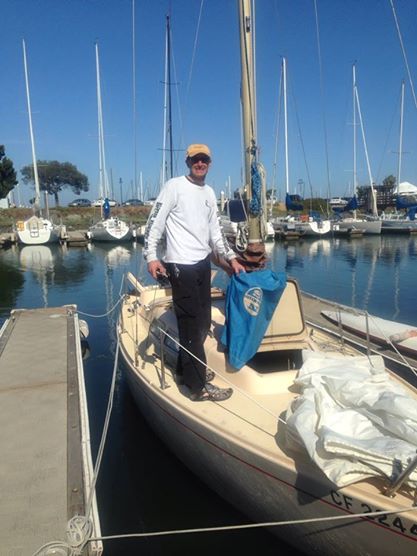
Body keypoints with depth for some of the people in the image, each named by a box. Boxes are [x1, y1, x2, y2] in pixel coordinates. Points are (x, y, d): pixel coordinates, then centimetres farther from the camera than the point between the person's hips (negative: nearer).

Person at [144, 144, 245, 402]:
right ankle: (199, 386, 3)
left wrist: (232, 258, 15)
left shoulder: (209, 192, 16)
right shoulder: (174, 186, -5)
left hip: (203, 262, 8)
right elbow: (155, 222, -8)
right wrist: (151, 256, -16)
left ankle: (186, 370, 30)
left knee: (203, 322, 13)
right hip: (181, 264, -8)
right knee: (192, 324, -5)